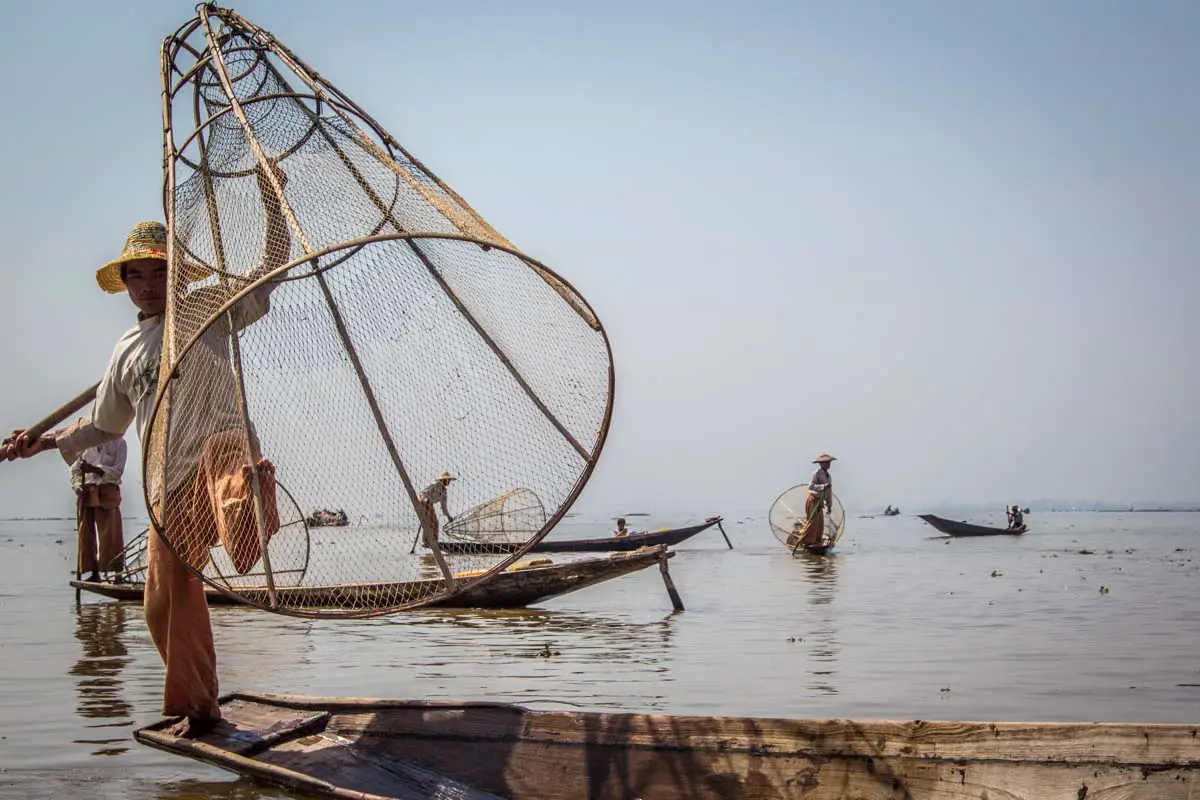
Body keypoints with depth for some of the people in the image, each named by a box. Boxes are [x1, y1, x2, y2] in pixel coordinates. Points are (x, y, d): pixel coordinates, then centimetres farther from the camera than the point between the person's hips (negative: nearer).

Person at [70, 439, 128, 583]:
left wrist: (94, 469, -18)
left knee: (111, 534, -9)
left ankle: (118, 573, -10)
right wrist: (77, 486, -8)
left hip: (107, 492, -3)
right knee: (86, 534, 3)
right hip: (86, 492, 3)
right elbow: (75, 469, 10)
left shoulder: (118, 442, 2)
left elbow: (118, 470, -7)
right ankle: (94, 573, 9)